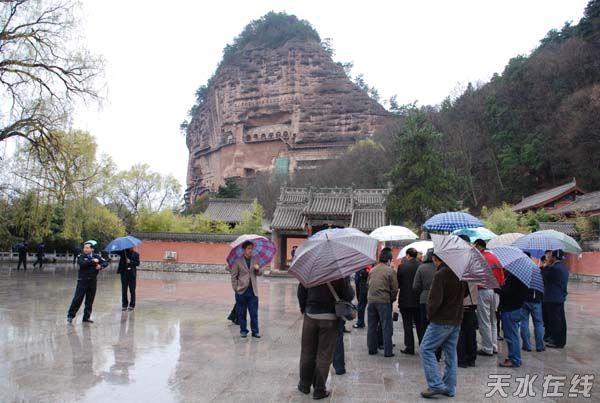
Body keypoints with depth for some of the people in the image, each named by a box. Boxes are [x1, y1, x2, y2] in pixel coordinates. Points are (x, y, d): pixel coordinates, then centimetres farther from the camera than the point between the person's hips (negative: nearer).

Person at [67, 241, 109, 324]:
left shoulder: (96, 256, 7)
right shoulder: (81, 256, -1)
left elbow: (106, 262, 4)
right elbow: (82, 264, -21)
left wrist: (101, 266, -16)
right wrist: (93, 261, -19)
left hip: (93, 281, 3)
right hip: (82, 280, -3)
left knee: (90, 300, 7)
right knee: (77, 299, -5)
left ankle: (86, 317, 17)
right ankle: (70, 316, 6)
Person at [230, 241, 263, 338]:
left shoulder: (255, 260, 6)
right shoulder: (238, 261, -4)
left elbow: (260, 273, 12)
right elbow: (234, 276, 0)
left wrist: (258, 269, -10)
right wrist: (235, 288, -4)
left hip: (253, 291, 2)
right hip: (241, 291, -2)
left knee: (254, 312, 2)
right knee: (242, 313, 8)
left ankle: (255, 331, 13)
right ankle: (243, 330, 21)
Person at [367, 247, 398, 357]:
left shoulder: (372, 270, 8)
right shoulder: (390, 271, -7)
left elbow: (369, 284, 11)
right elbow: (394, 289, -6)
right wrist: (392, 299, 10)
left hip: (371, 300, 5)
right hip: (384, 301, -5)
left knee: (372, 326, 13)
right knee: (386, 327, 3)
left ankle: (372, 349, 19)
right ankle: (387, 351, 6)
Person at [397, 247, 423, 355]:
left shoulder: (402, 266, -11)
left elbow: (398, 283, -5)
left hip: (405, 300, -3)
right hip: (419, 300, 3)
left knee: (408, 325, 6)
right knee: (420, 324, 13)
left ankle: (409, 347, 8)